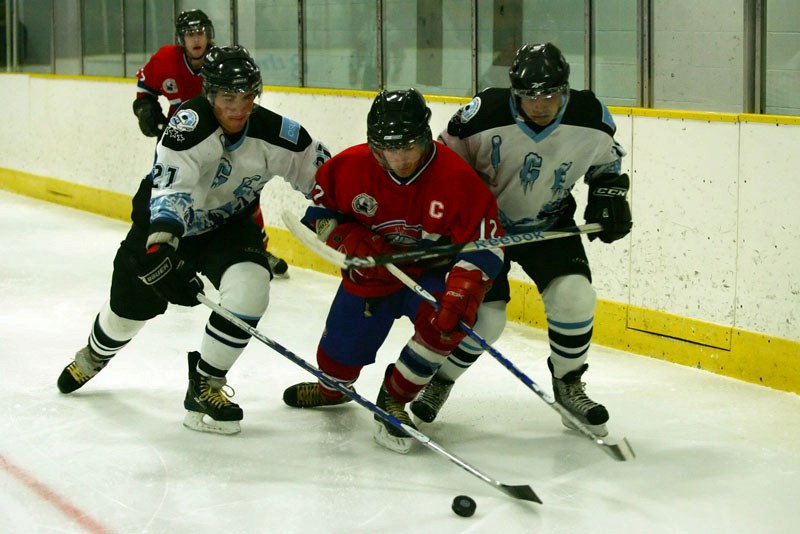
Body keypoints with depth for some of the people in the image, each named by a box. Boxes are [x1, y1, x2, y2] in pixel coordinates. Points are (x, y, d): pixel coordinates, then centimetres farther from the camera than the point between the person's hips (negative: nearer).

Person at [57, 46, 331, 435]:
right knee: (130, 305, 12)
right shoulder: (190, 123, -33)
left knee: (250, 286, -26)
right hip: (165, 220, -2)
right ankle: (94, 357, 51)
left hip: (229, 224, 2)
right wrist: (161, 239, -59)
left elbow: (316, 166, -7)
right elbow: (170, 186, -45)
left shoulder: (271, 132, -21)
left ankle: (205, 387, -7)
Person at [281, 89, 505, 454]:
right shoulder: (350, 167, -19)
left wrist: (463, 290, -36)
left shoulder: (456, 177, -24)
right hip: (370, 275, 2)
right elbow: (318, 209, -1)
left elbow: (483, 243, -22)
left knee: (446, 323, -32)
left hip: (430, 272, -2)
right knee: (342, 350, 9)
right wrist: (351, 241, -18)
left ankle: (393, 399, -10)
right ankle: (330, 389, 51)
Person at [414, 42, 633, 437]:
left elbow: (606, 160, 6)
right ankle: (439, 381, 18)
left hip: (551, 225, 2)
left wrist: (609, 197, -7)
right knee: (484, 316, -10)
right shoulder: (487, 115, -27)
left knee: (573, 297, -17)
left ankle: (568, 386, 7)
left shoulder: (589, 117, -18)